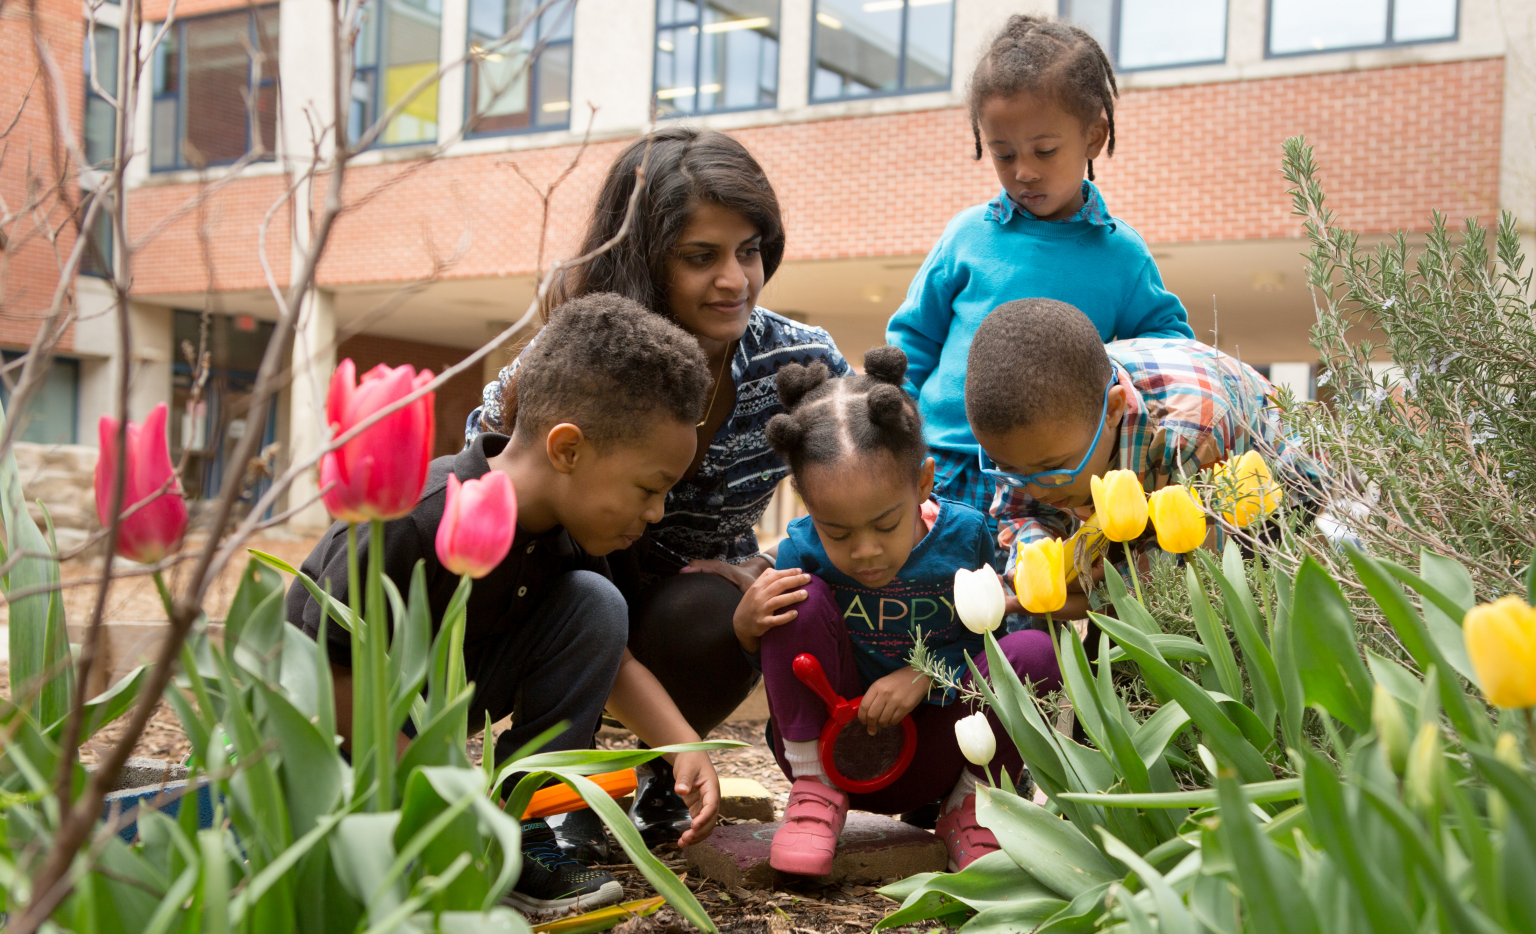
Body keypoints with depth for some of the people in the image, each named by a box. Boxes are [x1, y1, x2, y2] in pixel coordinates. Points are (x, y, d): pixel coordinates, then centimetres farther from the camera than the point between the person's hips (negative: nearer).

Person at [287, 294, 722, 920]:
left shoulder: (566, 528, -10)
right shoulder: (411, 523, -33)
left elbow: (609, 658, 2)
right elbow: (325, 672, -27)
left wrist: (684, 746, -13)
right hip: (342, 720, -6)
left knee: (595, 606, -16)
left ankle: (523, 842, -11)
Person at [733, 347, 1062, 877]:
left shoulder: (964, 534, -13)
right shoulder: (803, 551, -13)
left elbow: (992, 642, -5)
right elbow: (778, 667, -1)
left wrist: (927, 676, -21)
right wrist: (745, 623, -23)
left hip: (929, 758, 0)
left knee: (1034, 650, -23)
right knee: (802, 600, -23)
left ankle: (969, 808, 1)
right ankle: (815, 791, -8)